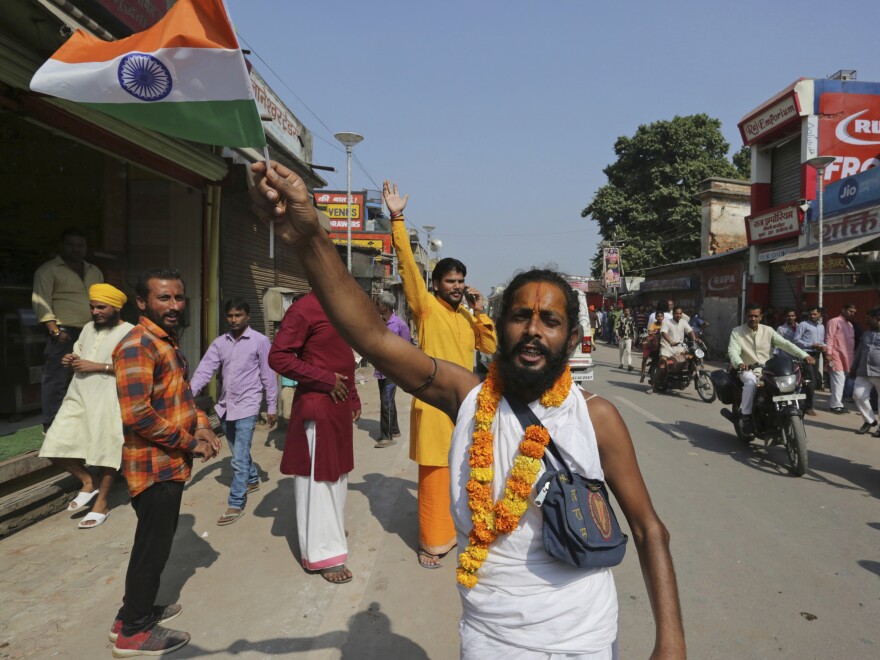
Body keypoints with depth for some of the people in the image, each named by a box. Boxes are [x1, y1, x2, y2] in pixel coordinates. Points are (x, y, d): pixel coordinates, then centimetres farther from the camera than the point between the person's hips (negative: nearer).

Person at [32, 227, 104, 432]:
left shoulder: (95, 271, 19)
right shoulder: (48, 270, 0)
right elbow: (41, 302, -8)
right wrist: (55, 330, -17)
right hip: (64, 334, -6)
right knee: (57, 380, -5)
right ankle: (51, 426, 3)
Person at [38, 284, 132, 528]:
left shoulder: (129, 332, -7)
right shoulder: (89, 328, 17)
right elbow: (78, 355, 25)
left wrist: (96, 366, -19)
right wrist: (70, 361, 1)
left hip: (108, 401, -7)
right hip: (78, 397, 7)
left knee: (106, 452, 1)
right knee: (55, 447, 1)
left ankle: (102, 503, 18)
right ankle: (88, 482, 23)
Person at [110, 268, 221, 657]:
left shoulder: (168, 342, 12)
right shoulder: (137, 345, -20)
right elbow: (136, 415, -28)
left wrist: (202, 426, 3)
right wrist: (190, 442, -18)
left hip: (171, 464, 10)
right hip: (154, 467, -10)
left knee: (157, 541, 21)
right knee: (152, 547, 4)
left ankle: (135, 612, 38)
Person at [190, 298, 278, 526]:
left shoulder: (260, 341, -8)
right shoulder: (220, 342, 5)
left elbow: (268, 376, -6)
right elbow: (205, 369, -3)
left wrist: (272, 407, -4)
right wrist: (190, 393, -17)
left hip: (247, 406, -6)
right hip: (226, 405, 6)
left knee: (239, 458, -7)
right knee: (239, 452, 21)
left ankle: (236, 504, 3)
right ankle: (253, 480, 44)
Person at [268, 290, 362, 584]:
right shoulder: (303, 309, -14)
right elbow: (277, 357, -18)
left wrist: (353, 397, 17)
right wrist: (325, 380, -19)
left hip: (339, 405, 9)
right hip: (317, 406, -9)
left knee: (336, 471, 19)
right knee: (317, 477, 1)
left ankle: (332, 528, 36)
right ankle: (322, 554, 11)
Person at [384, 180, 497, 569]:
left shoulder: (467, 316, 12)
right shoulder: (426, 307, -5)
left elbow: (490, 347, 8)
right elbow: (407, 265, -14)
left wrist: (480, 313, -3)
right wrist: (397, 219, -21)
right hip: (434, 403, -6)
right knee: (434, 472, 0)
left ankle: (455, 528, 35)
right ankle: (433, 542, 13)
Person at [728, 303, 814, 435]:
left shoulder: (767, 330, 6)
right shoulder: (737, 332, -2)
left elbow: (785, 344, -3)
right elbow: (733, 350, -17)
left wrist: (804, 356, -18)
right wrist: (739, 363, -40)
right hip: (747, 370, -3)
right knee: (751, 382, -36)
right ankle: (746, 417, -26)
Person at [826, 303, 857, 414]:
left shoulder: (850, 324, 21)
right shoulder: (834, 321, -4)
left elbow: (852, 341, 22)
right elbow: (829, 338, -10)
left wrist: (853, 355, 17)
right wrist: (829, 354, -17)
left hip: (847, 357, 8)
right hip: (837, 356, -8)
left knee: (842, 380, 7)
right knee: (839, 380, -10)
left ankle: (833, 403, 12)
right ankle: (836, 405, -7)